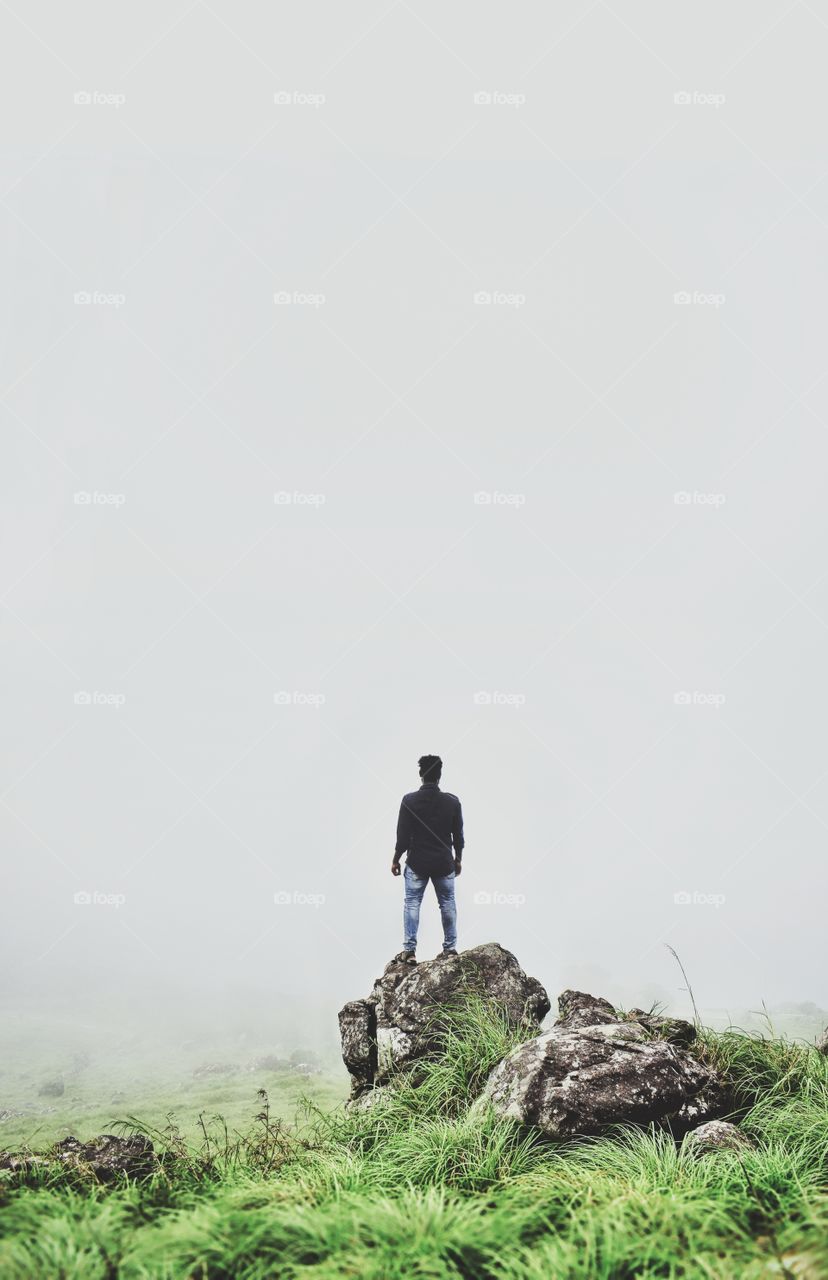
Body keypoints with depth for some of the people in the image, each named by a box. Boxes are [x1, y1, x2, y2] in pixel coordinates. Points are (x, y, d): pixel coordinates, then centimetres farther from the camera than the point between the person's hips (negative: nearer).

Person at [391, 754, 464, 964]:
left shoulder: (410, 800, -11)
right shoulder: (452, 801, -4)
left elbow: (403, 836, -8)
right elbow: (458, 836, 3)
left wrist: (395, 860, 4)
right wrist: (458, 860, 16)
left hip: (417, 863, -2)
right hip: (444, 864, 2)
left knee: (412, 903, 3)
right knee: (448, 903, 11)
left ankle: (409, 950, -2)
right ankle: (450, 948, 14)